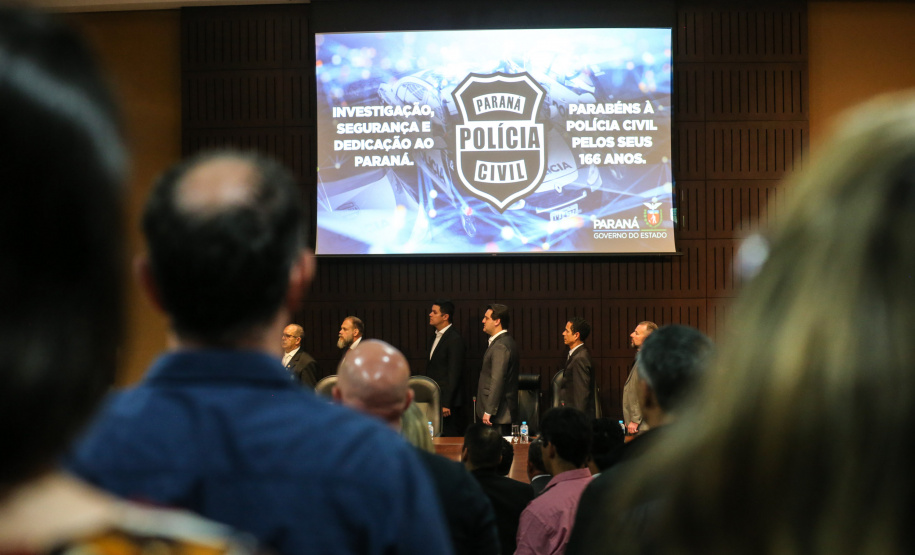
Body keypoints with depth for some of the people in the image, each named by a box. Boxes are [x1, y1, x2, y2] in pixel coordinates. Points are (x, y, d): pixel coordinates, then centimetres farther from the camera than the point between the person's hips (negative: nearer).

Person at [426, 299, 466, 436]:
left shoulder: (454, 340, -14)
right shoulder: (438, 336, 15)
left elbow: (454, 374, -17)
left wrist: (446, 403, -19)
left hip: (447, 400, -9)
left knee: (449, 435, -6)